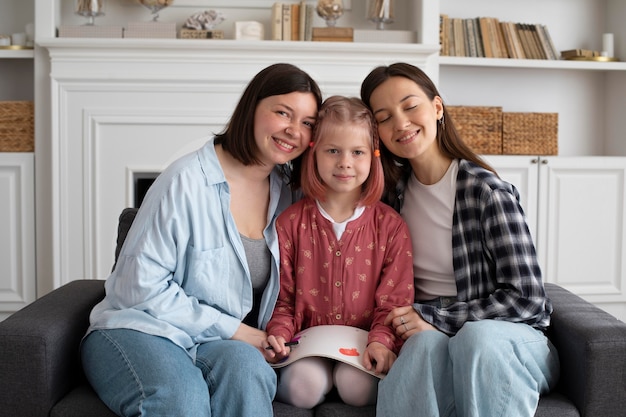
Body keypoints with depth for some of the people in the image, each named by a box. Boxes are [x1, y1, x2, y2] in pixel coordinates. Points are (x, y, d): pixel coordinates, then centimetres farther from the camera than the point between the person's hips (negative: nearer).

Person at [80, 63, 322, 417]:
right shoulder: (187, 181, -13)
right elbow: (141, 287, -14)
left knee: (245, 365, -31)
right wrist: (230, 328, -13)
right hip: (141, 330, -5)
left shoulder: (285, 194, 7)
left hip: (229, 343, 5)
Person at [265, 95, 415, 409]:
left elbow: (395, 300, -3)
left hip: (364, 342, 0)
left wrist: (381, 342, -20)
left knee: (358, 385, -28)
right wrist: (279, 334, -14)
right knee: (303, 385, -28)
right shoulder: (291, 222, 3)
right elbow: (282, 297, 5)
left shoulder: (390, 226, 0)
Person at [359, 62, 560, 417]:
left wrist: (435, 317, -17)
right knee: (428, 342, -33)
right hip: (427, 336, 3)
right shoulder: (392, 191, 4)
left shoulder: (488, 191, -11)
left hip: (514, 339, -2)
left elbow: (527, 298, -12)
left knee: (476, 335, -36)